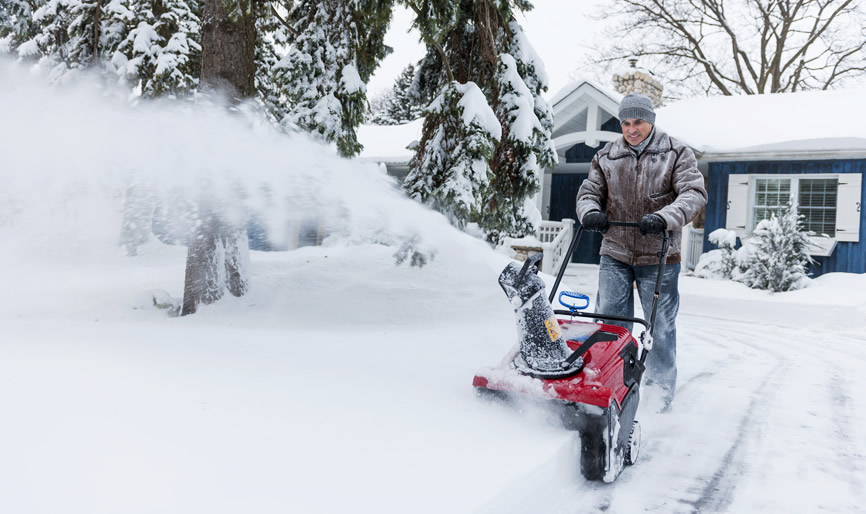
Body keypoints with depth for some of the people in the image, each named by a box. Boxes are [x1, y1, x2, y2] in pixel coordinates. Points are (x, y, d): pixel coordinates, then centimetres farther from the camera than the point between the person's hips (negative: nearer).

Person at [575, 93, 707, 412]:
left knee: (660, 327, 6)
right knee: (609, 323, 3)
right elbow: (589, 191, 11)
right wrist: (590, 212, -14)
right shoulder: (606, 157, 8)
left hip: (659, 257, -2)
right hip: (615, 254, 2)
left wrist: (664, 218, -28)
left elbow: (694, 194, -9)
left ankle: (661, 392, 21)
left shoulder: (677, 154, 0)